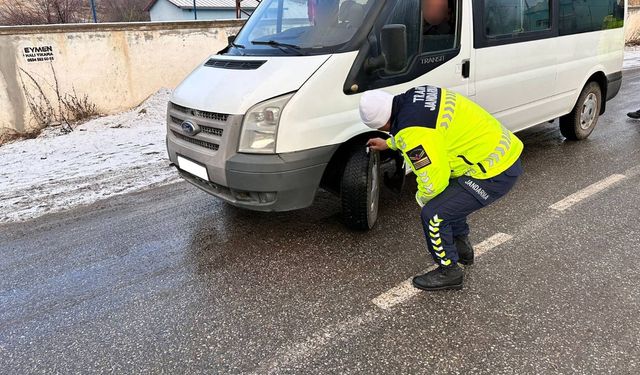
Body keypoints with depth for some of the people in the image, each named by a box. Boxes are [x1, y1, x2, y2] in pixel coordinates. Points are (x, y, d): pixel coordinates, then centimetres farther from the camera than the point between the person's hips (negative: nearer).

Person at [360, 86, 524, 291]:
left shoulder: (413, 132, -26)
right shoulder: (414, 96, 4)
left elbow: (433, 180, -22)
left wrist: (422, 198, 0)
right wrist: (388, 144, 35)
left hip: (495, 174, -10)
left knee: (433, 213, -7)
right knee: (447, 195, 27)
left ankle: (449, 272, 12)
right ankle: (461, 247, 42)